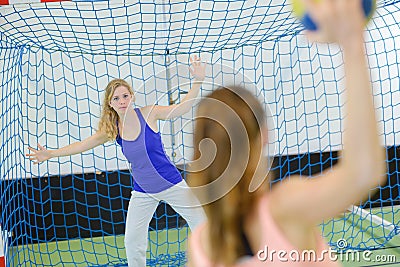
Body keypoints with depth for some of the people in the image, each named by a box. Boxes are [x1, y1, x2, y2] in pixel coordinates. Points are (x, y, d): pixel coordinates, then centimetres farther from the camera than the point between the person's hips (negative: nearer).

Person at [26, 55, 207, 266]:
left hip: (171, 185, -3)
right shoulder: (112, 130, -5)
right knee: (132, 242, 1)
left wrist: (198, 81, -28)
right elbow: (83, 144, 2)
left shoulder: (148, 114, -14)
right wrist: (51, 153, -1)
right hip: (142, 192, 3)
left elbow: (182, 108, -17)